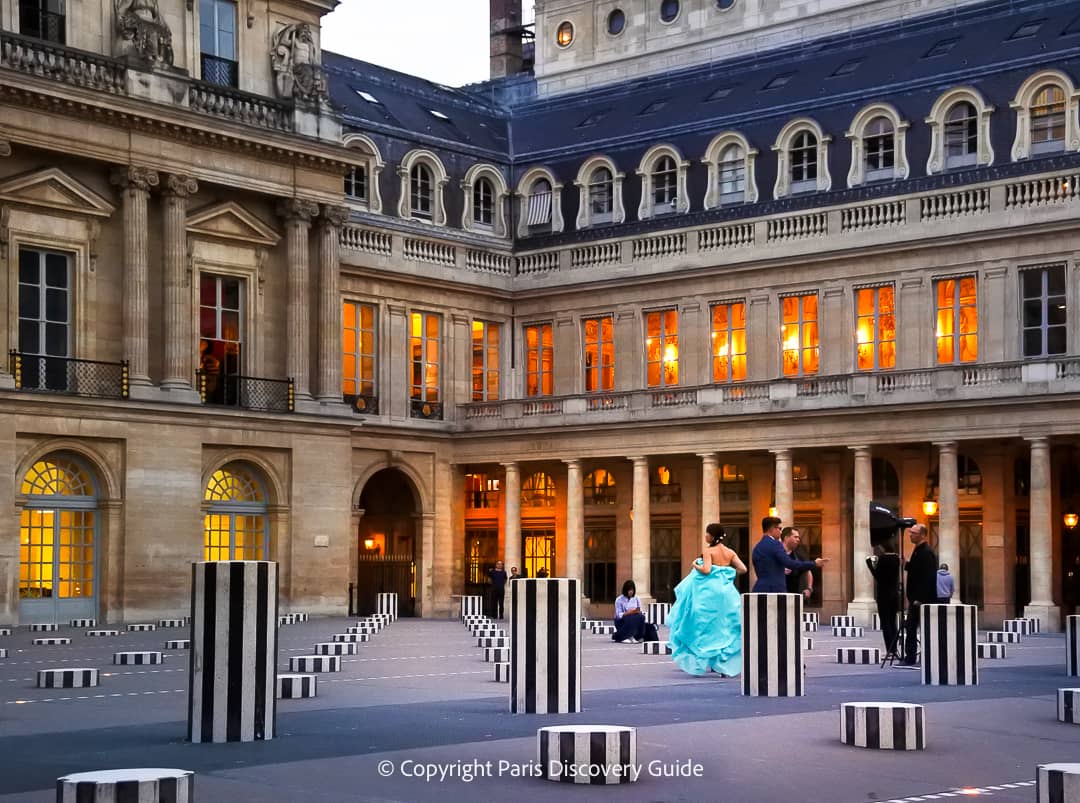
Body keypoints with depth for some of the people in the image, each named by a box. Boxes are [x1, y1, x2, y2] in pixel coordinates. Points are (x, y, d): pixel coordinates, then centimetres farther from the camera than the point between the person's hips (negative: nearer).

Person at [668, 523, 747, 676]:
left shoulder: (709, 551, -10)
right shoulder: (730, 552, 5)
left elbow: (706, 570, -22)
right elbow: (743, 569, 0)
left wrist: (695, 566, -4)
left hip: (709, 593, -5)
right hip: (727, 592, 5)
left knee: (707, 627, 6)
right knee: (725, 629, 12)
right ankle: (726, 666, 11)